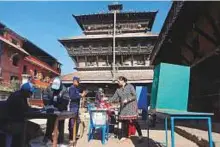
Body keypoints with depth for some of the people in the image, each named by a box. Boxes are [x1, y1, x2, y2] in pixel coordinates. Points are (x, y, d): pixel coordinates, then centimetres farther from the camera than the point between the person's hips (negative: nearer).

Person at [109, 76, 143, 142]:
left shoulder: (130, 86, -4)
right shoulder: (118, 90, 10)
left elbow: (134, 96, -7)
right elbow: (114, 97, 10)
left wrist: (128, 100, -17)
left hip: (131, 107, -5)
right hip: (123, 107, 5)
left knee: (134, 121, -5)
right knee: (124, 121, 4)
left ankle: (140, 135, 8)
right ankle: (124, 136, 17)